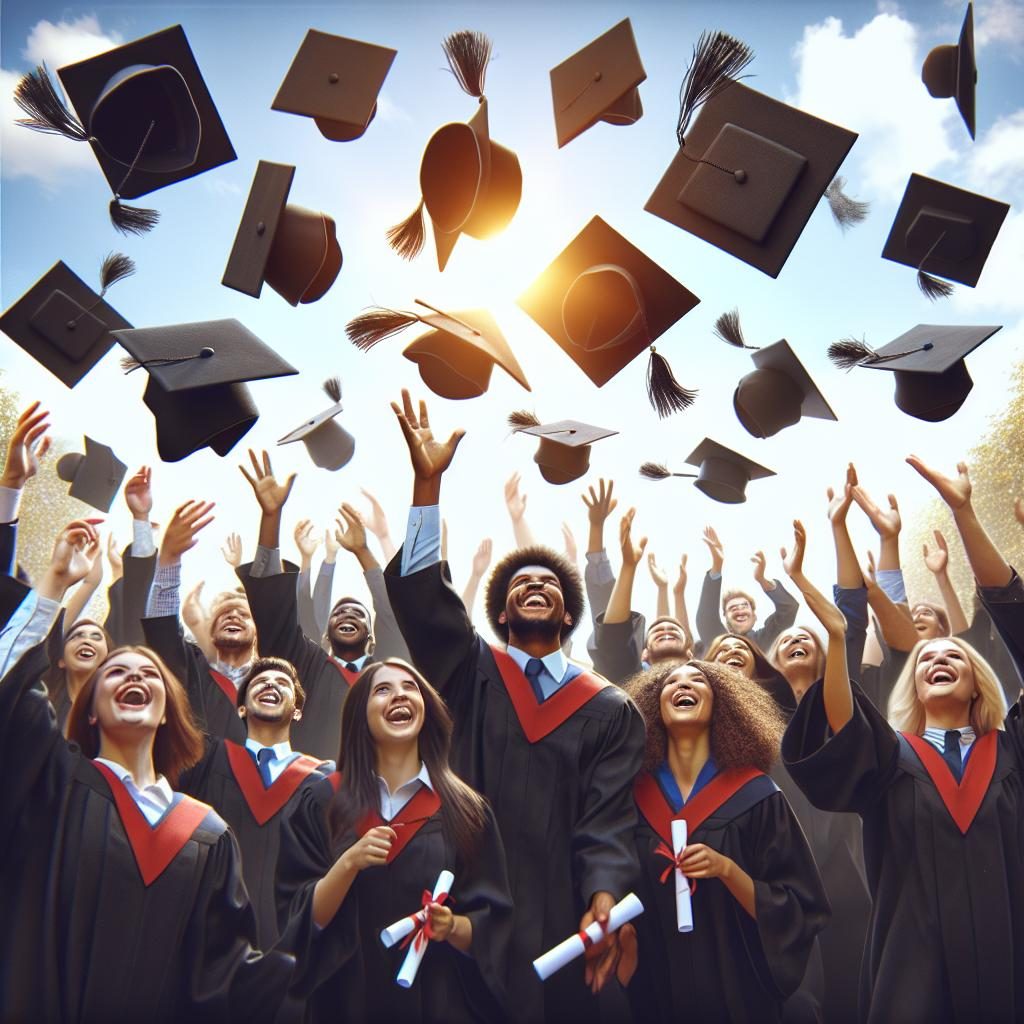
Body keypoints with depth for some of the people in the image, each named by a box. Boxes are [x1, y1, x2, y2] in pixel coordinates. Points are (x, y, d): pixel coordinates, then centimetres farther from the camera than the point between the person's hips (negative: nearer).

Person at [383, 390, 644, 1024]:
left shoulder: (610, 709, 6)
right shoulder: (472, 675, 6)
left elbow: (610, 816, -2)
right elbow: (418, 592, -6)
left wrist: (605, 897, -21)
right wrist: (428, 481, -14)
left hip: (560, 920, 0)